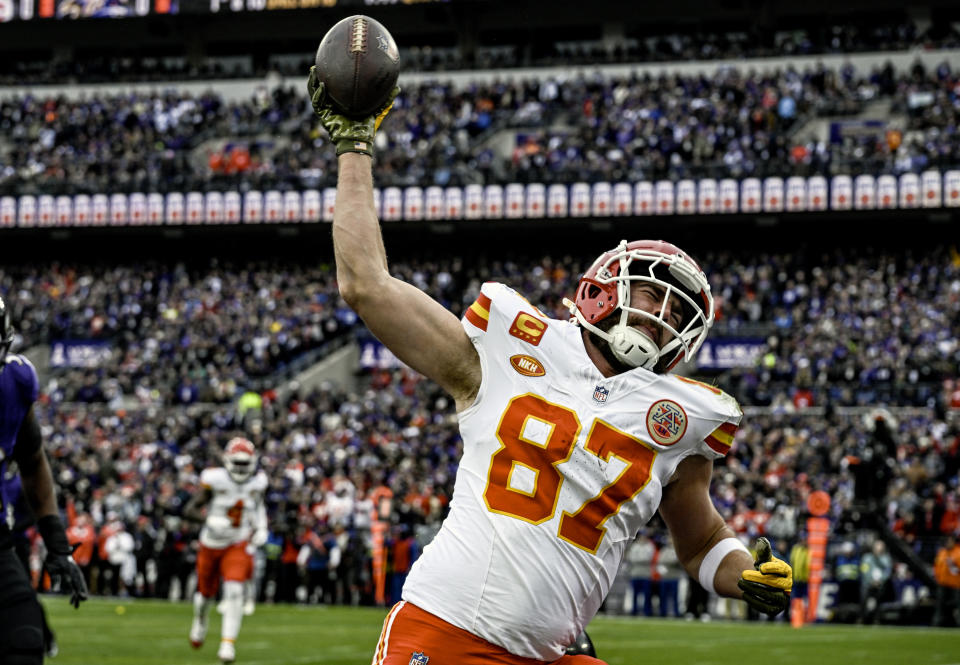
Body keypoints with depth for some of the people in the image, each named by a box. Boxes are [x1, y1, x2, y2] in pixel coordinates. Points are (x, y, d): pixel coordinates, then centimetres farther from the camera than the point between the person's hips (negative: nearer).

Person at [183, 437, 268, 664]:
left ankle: (228, 643, -15)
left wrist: (261, 529, 2)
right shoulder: (216, 481, -20)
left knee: (234, 591, -19)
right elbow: (188, 510, -21)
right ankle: (200, 620, 52)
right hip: (211, 544, -1)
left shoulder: (256, 482, -7)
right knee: (207, 592, 16)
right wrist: (209, 519, -38)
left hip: (238, 545, 1)